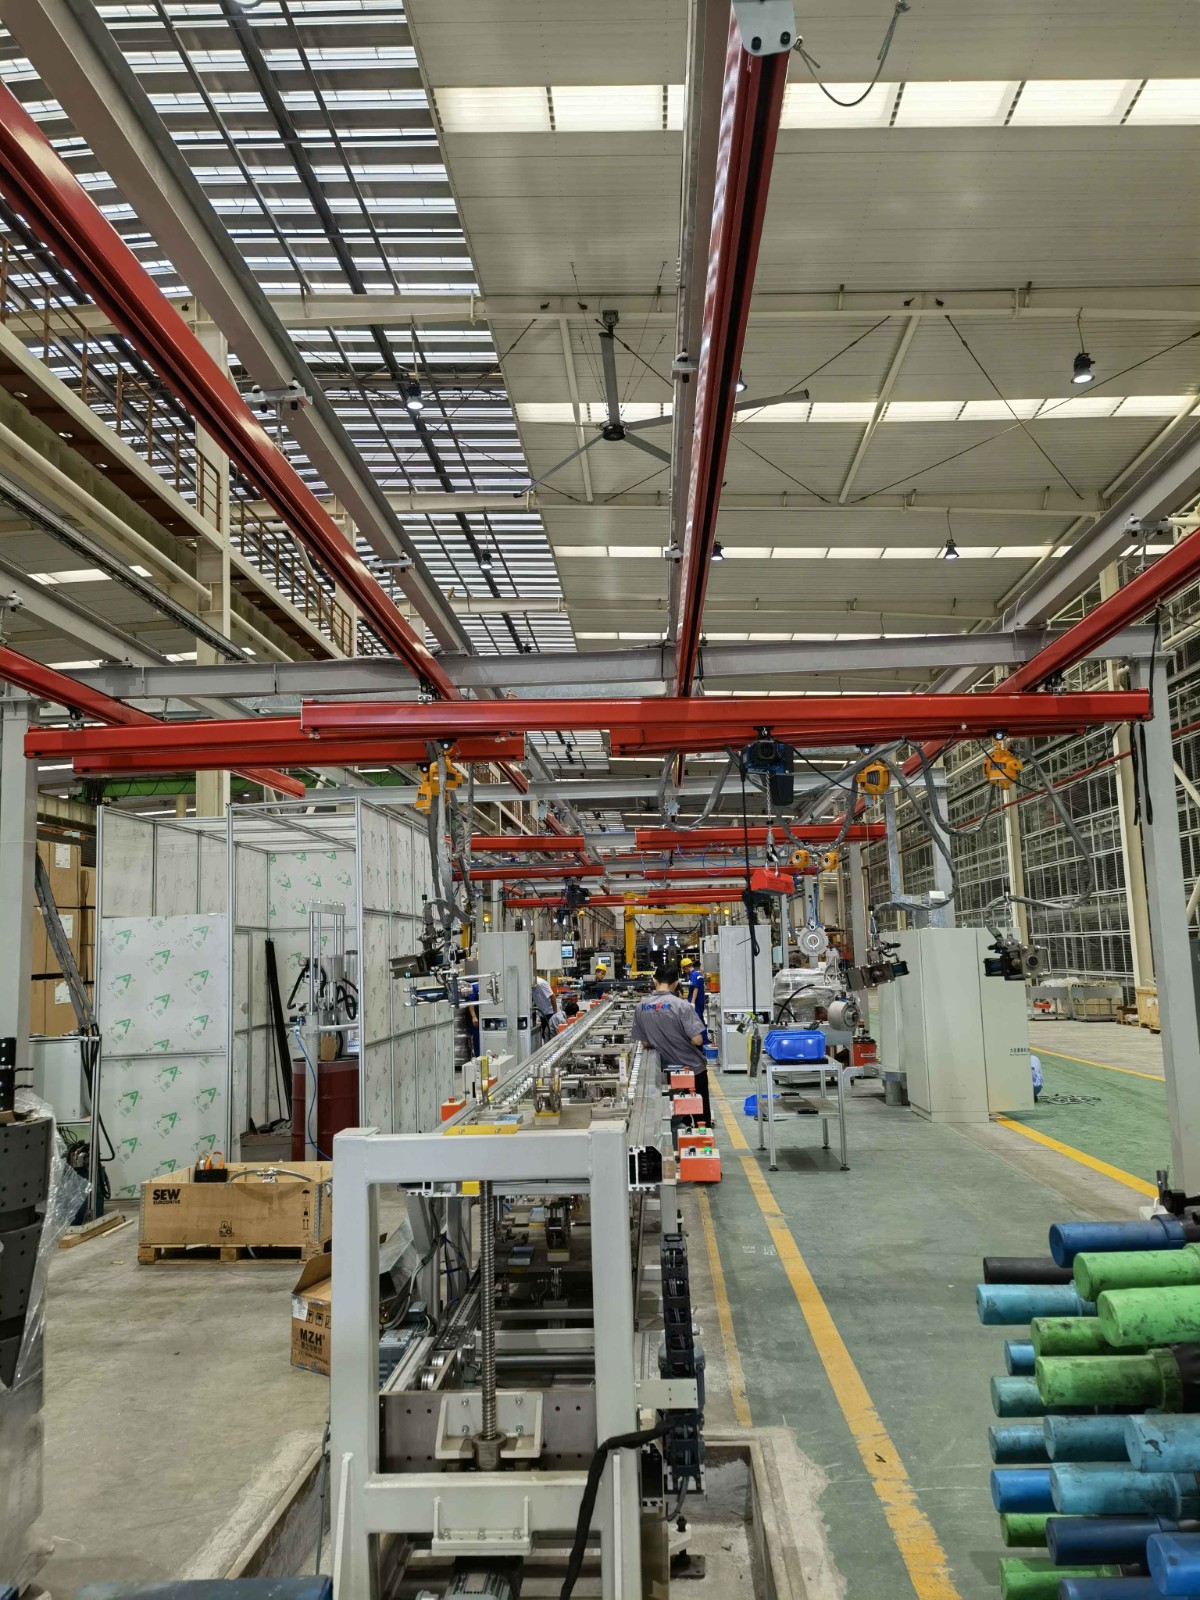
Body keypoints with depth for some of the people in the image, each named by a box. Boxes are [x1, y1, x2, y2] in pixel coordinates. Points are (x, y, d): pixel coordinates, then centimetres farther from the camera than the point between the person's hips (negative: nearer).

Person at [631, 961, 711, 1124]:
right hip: (693, 1068, -4)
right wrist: (683, 1039, 1)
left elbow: (642, 1042, 2)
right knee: (701, 1113, 11)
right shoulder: (681, 1006, -19)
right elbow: (697, 1040, -20)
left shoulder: (640, 1007, -5)